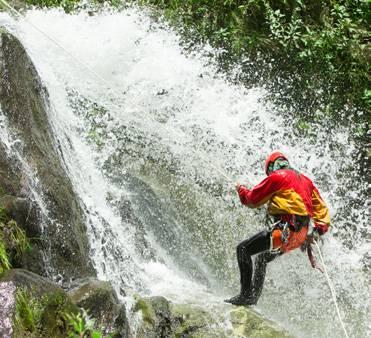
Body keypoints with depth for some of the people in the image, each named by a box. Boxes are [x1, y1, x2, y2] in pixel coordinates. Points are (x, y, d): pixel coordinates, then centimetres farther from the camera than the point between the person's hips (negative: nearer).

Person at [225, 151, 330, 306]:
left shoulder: (277, 177, -2)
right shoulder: (305, 180, 21)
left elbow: (253, 199, 3)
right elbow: (321, 207, 19)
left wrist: (240, 189, 22)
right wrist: (319, 230, 10)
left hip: (285, 230, -9)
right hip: (300, 235, 9)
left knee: (243, 249, -5)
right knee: (262, 257, 26)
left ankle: (246, 295, -12)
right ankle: (254, 297, 28)